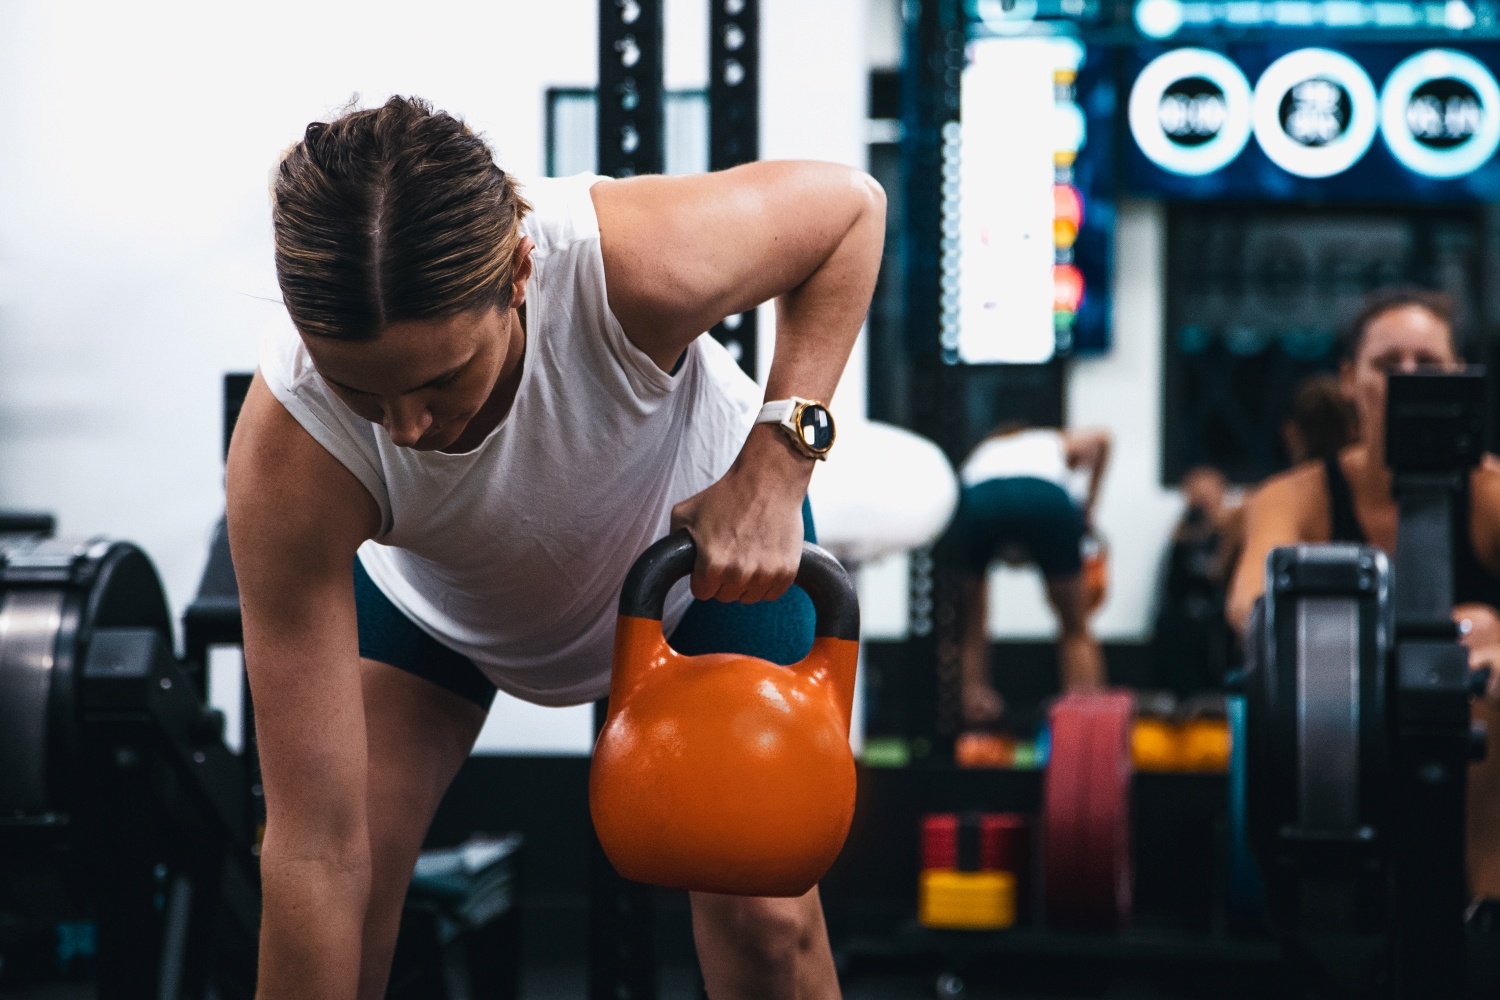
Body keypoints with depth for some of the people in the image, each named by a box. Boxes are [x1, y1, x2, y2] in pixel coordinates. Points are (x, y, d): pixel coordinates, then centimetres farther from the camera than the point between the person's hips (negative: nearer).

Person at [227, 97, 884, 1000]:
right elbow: (319, 850, -38)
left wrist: (778, 458, -32)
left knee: (765, 913, -11)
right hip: (437, 601, 0)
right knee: (339, 911, -14)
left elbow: (849, 202, -20)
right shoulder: (291, 454, -41)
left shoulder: (634, 262, -44)